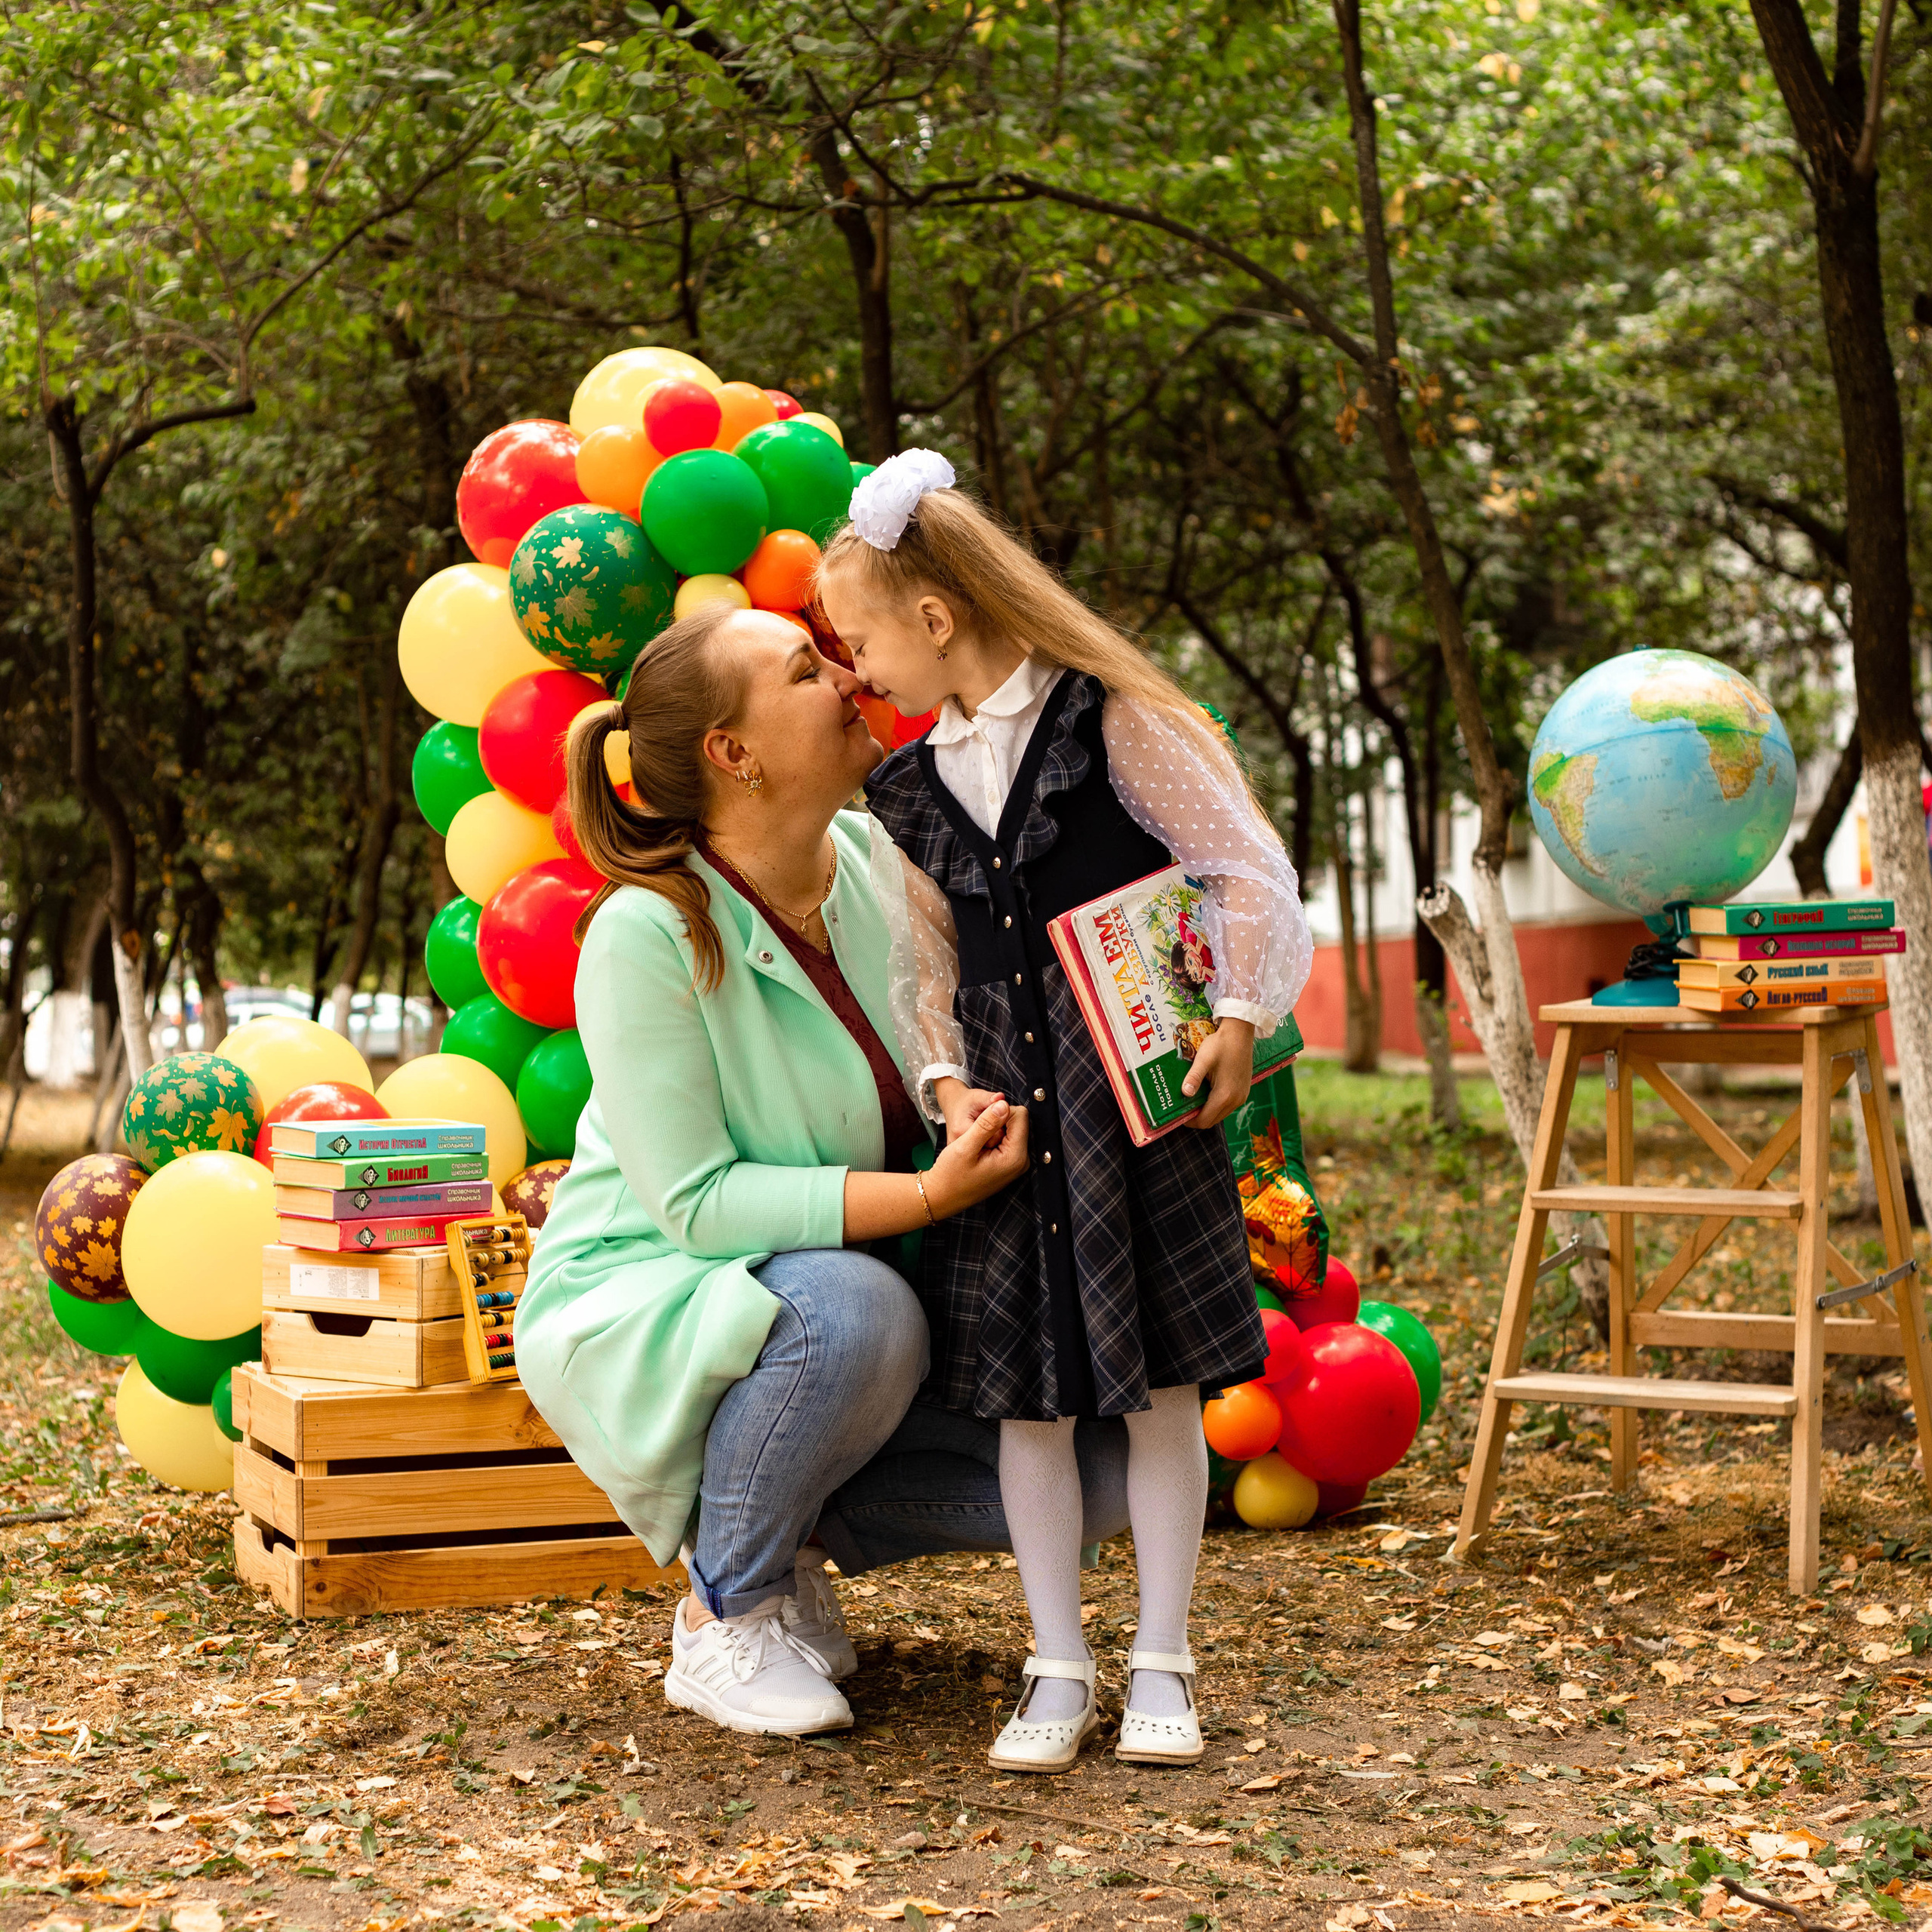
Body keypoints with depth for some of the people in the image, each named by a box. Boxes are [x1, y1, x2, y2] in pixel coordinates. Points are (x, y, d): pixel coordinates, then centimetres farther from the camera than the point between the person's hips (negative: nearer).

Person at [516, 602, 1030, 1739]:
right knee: (850, 1310, -38)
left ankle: (788, 1530, 12)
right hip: (644, 1299, -6)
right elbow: (695, 1202, -25)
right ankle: (724, 1619, -13)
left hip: (842, 1287, 6)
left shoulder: (876, 857, -5)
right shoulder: (646, 934, -23)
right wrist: (925, 1196, -33)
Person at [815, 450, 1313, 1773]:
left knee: (1160, 1381, 2)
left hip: (1136, 1085, -4)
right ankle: (1060, 1669, 16)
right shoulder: (910, 790, 10)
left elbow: (1245, 867, -4)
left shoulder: (1110, 723, -5)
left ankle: (1163, 1667, 14)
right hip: (1006, 1107, 4)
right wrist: (949, 1086, -5)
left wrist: (1239, 1020, -13)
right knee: (1027, 1394, 4)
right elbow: (922, 969, 11)